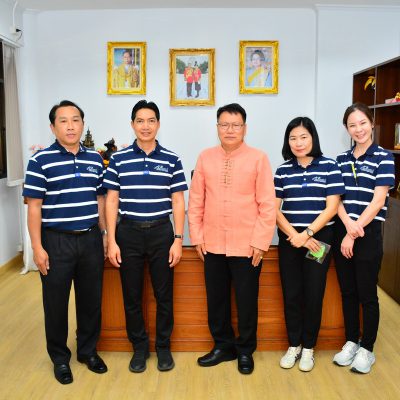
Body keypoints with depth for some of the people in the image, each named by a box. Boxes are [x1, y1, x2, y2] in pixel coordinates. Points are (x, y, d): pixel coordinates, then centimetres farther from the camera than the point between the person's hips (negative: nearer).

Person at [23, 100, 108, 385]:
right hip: (56, 241, -3)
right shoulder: (41, 160, -6)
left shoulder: (95, 159, 6)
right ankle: (60, 358, 29)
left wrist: (104, 236, 10)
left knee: (91, 299, 13)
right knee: (56, 302, 9)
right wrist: (37, 248, -10)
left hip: (91, 239, 4)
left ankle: (88, 350, 34)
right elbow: (34, 207, -7)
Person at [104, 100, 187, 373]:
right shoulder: (119, 159, 1)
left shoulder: (171, 160, 1)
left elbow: (178, 202, 2)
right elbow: (112, 201, 2)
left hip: (161, 232, 0)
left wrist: (178, 240, -4)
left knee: (164, 294, 8)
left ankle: (164, 346, 27)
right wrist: (111, 241, -3)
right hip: (128, 232, 1)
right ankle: (140, 347, 28)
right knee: (132, 295, 10)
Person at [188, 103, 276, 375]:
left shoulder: (258, 159, -4)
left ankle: (245, 350, 29)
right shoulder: (205, 158, 5)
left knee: (246, 300, 10)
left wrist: (260, 241, -10)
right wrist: (197, 236, 2)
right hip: (213, 244, 3)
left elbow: (267, 204, -7)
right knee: (216, 298, 14)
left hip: (247, 245, -3)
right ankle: (222, 346, 33)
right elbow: (196, 200, 6)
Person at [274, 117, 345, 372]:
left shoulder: (329, 167, -2)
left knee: (313, 295, 5)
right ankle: (293, 345, 25)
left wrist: (307, 234, -14)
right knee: (291, 294, 7)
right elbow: (275, 210, 1)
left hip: (318, 240, -2)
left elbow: (332, 208, -8)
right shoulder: (283, 171, 4)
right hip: (289, 241, 2)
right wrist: (295, 236, -12)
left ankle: (308, 348, 22)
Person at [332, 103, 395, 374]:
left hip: (368, 234, -4)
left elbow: (378, 202, -11)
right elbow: (336, 199, 4)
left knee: (367, 294, 5)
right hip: (342, 232, 4)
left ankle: (367, 349, 21)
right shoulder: (341, 159, 9)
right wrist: (347, 225, -14)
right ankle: (351, 342, 29)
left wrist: (354, 232, -15)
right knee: (348, 291, 13)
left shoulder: (384, 158, -4)